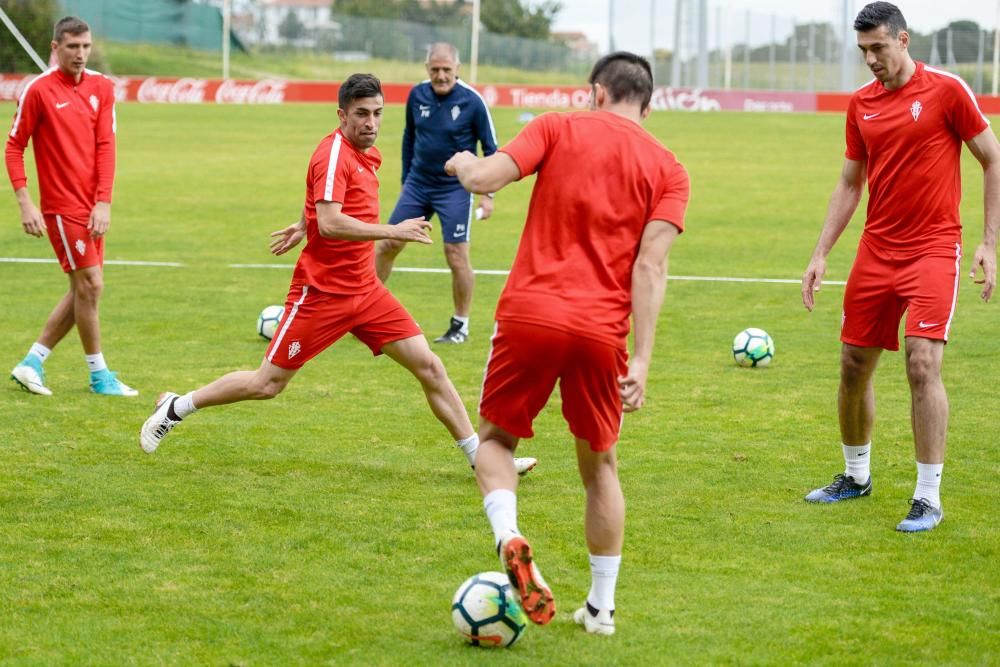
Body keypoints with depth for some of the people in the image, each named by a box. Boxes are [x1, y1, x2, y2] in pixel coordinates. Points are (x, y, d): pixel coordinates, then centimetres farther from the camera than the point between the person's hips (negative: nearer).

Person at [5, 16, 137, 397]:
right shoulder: (38, 90, -8)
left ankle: (32, 363, 18)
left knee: (83, 289, 9)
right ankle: (99, 375, 5)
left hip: (92, 206, 6)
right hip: (62, 205, -6)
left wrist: (103, 202, -9)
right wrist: (25, 203, -12)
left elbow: (105, 146, 1)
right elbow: (14, 147, -4)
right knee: (90, 285, -7)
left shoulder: (101, 87, 6)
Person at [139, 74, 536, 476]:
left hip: (365, 290, 7)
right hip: (322, 290, -7)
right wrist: (394, 232, -29)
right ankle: (175, 408, 18)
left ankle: (479, 454, 6)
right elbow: (329, 223, -29)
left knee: (429, 367, 0)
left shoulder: (368, 155, 9)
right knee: (267, 384, 0)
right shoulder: (334, 154, -17)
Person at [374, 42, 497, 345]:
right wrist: (406, 180, 16)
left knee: (457, 257, -7)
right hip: (418, 184, 4)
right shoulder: (417, 95, -1)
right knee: (387, 245, 3)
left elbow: (491, 149, -5)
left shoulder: (472, 101, -13)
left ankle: (460, 325, 9)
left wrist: (488, 194, -8)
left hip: (455, 188, -4)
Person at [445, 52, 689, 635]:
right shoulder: (668, 170, 7)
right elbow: (651, 266, -3)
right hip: (602, 330, 1)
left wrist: (463, 163, 18)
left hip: (531, 314, -1)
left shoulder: (559, 128, 4)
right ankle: (602, 607, 22)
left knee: (496, 437, 18)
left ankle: (509, 538, -11)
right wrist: (642, 359, -7)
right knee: (600, 465, 20)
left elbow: (484, 178, -7)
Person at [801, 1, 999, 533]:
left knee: (922, 363, -16)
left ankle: (928, 498, -9)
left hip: (933, 249, -5)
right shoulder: (861, 103, 8)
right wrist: (821, 255, 10)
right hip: (877, 249, 5)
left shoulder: (946, 91, -7)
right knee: (854, 365, 9)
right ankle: (856, 475, 31)